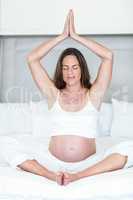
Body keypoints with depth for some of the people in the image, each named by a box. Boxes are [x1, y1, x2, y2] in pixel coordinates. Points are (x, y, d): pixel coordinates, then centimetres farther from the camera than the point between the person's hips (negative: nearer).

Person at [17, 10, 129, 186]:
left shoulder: (93, 95, 3)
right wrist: (63, 36, 1)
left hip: (88, 164, 0)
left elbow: (108, 56, -7)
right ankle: (52, 175, -29)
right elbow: (32, 59, -1)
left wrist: (76, 36, -1)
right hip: (54, 162, 1)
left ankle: (77, 176, -29)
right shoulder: (54, 94, 6)